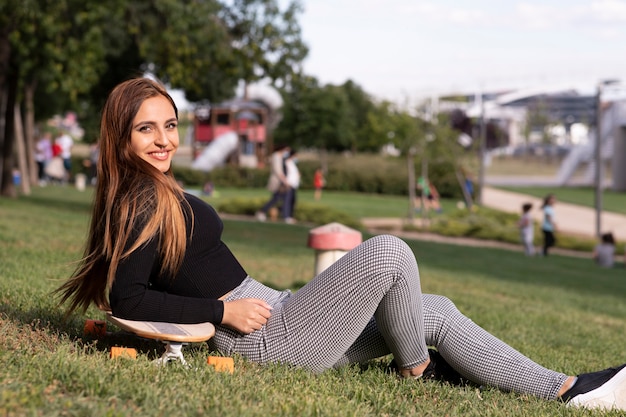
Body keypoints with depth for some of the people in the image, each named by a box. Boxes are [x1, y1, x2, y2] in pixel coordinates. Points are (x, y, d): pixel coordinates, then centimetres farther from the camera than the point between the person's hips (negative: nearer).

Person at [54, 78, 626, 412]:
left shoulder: (156, 194, 15)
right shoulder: (145, 200, -15)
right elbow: (127, 297, -21)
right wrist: (222, 309, -19)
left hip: (274, 320, 11)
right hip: (266, 339, -10)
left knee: (438, 311, 10)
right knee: (388, 252, -18)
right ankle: (416, 371, 6)